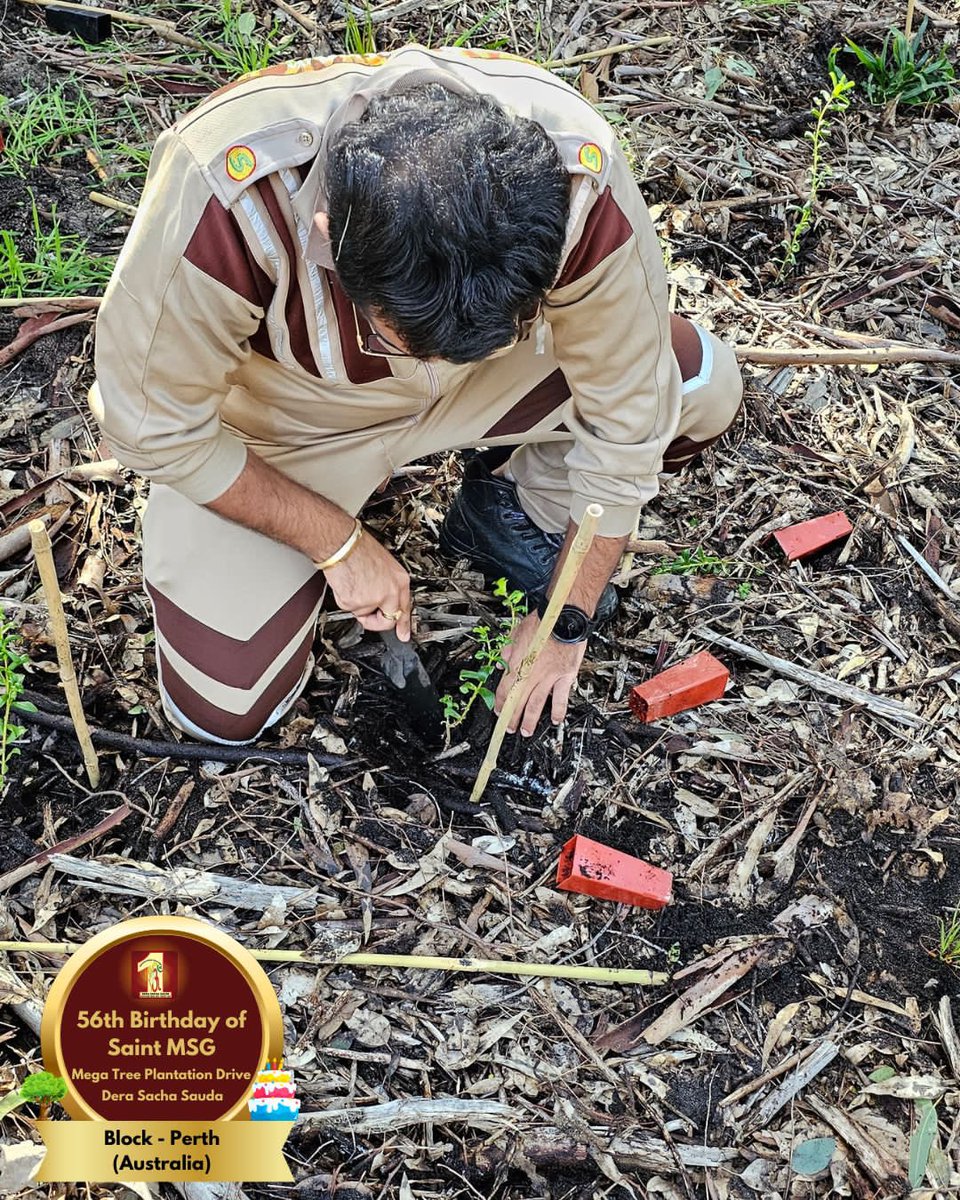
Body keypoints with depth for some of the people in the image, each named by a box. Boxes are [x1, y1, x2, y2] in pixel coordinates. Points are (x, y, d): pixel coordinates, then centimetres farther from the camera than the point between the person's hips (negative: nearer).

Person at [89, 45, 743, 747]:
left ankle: (509, 507, 9)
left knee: (706, 387, -14)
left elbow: (626, 416, -20)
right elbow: (156, 428, -23)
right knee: (223, 712, -6)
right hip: (283, 418, -1)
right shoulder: (218, 199, -40)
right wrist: (339, 544, -18)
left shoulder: (578, 173, -34)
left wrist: (567, 623, -12)